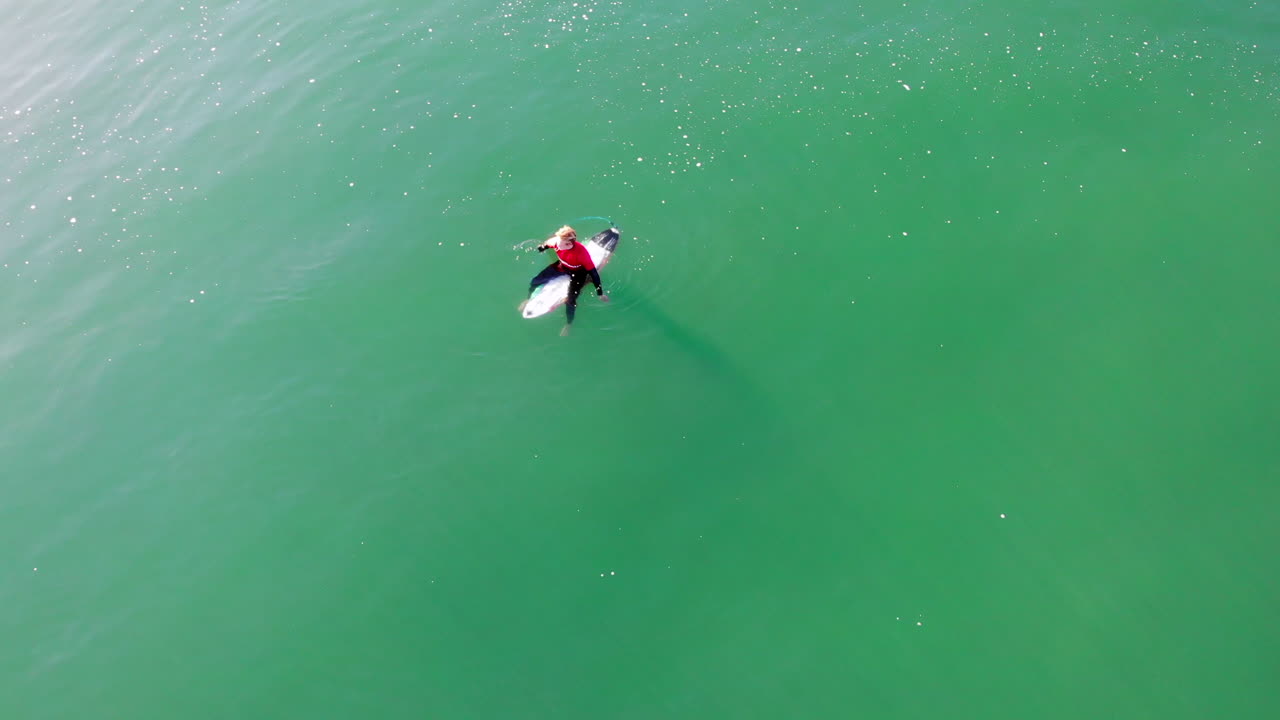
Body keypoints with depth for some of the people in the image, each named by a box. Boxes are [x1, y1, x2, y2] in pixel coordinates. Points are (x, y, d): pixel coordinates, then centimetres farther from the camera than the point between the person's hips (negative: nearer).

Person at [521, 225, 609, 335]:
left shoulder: (581, 252, -41)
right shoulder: (556, 241, -30)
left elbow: (593, 272, -31)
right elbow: (545, 245, -4)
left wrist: (600, 293, -26)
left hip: (577, 272, -4)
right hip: (561, 266, 4)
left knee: (570, 300, -19)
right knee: (534, 281, 2)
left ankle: (568, 324, 12)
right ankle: (529, 299, 37)